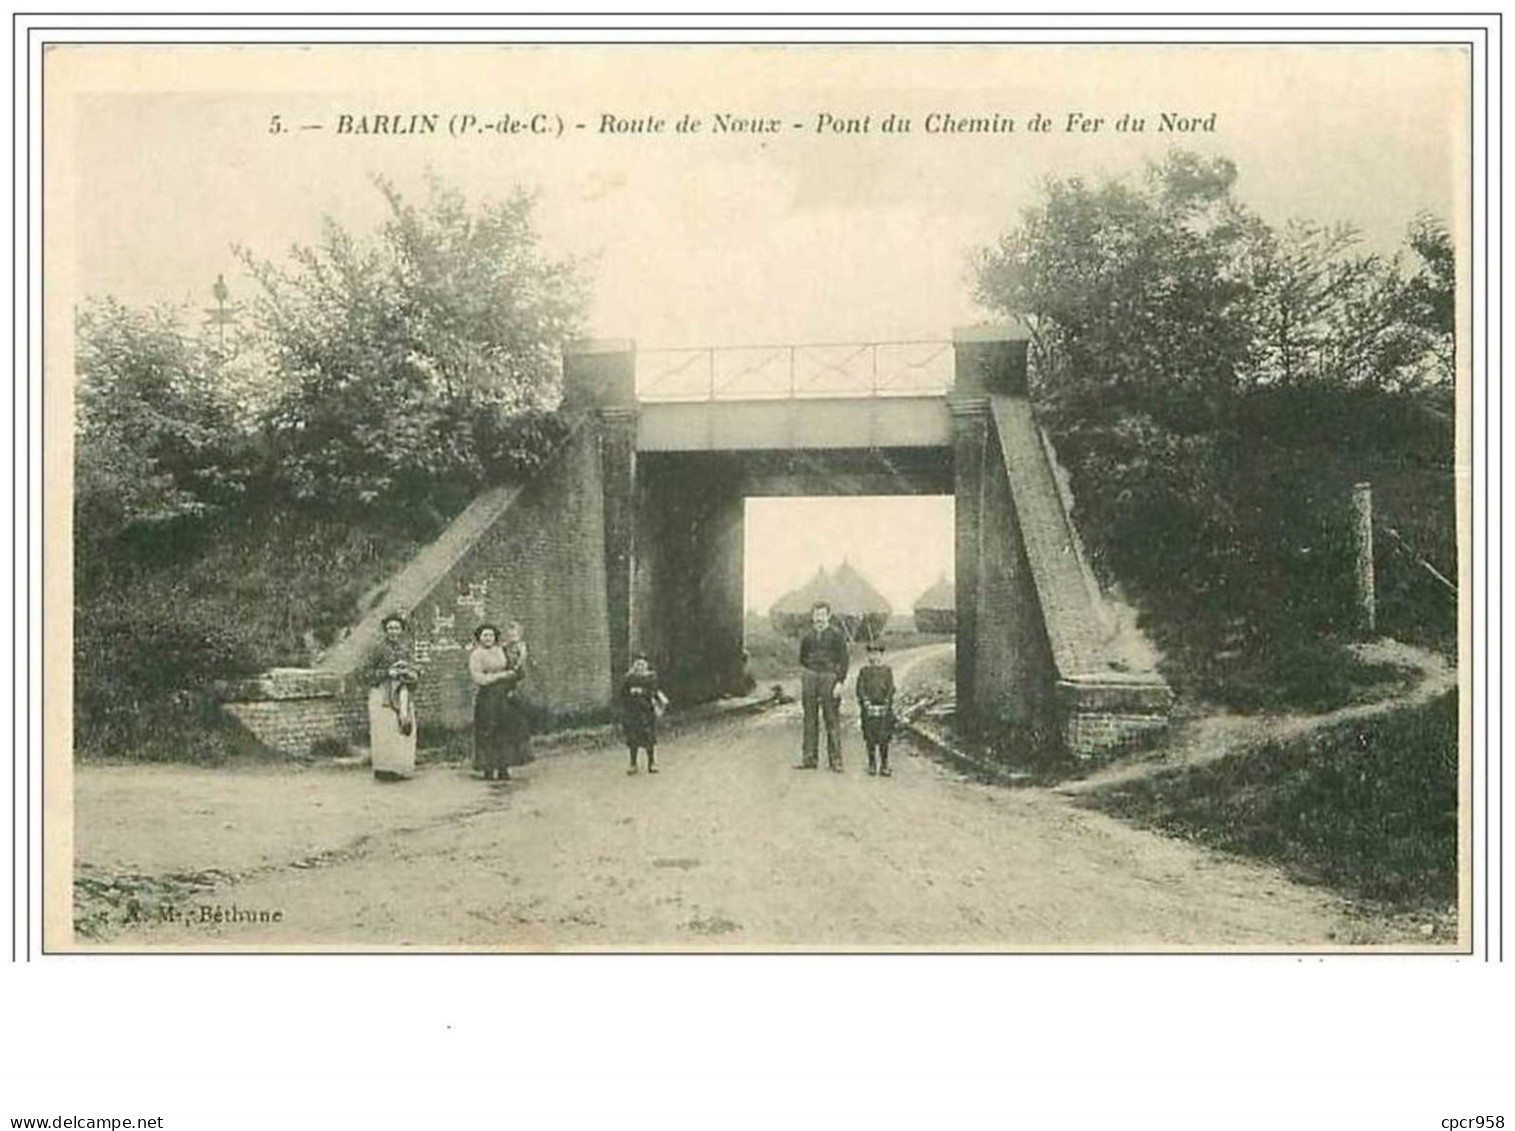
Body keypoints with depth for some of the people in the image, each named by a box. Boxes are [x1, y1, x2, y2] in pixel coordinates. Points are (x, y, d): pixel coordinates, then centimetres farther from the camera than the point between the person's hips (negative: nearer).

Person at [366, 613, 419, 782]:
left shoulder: (408, 649, 12)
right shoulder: (380, 649, 0)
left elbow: (416, 674, 15)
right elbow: (370, 673, -1)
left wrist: (410, 672, -8)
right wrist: (388, 672, -14)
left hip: (403, 695, 4)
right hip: (383, 696, -4)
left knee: (403, 730, -1)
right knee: (384, 732, -8)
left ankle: (400, 769, 6)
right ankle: (385, 769, -5)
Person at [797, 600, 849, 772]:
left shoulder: (837, 634, -2)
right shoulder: (807, 635, 10)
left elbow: (843, 659, -4)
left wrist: (839, 682, -10)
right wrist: (808, 673, 12)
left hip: (829, 676, -4)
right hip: (810, 677, 4)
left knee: (832, 719, -3)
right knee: (810, 719, 5)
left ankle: (835, 761, 0)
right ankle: (809, 758, 10)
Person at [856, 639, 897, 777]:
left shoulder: (887, 670, 5)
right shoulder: (864, 672, 8)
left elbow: (891, 688, 1)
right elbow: (860, 689, 2)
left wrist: (886, 703, -11)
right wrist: (866, 702, -11)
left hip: (884, 709, -1)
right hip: (869, 709, 1)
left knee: (884, 738, -2)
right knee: (870, 738, 1)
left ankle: (884, 765, 7)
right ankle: (872, 764, 11)